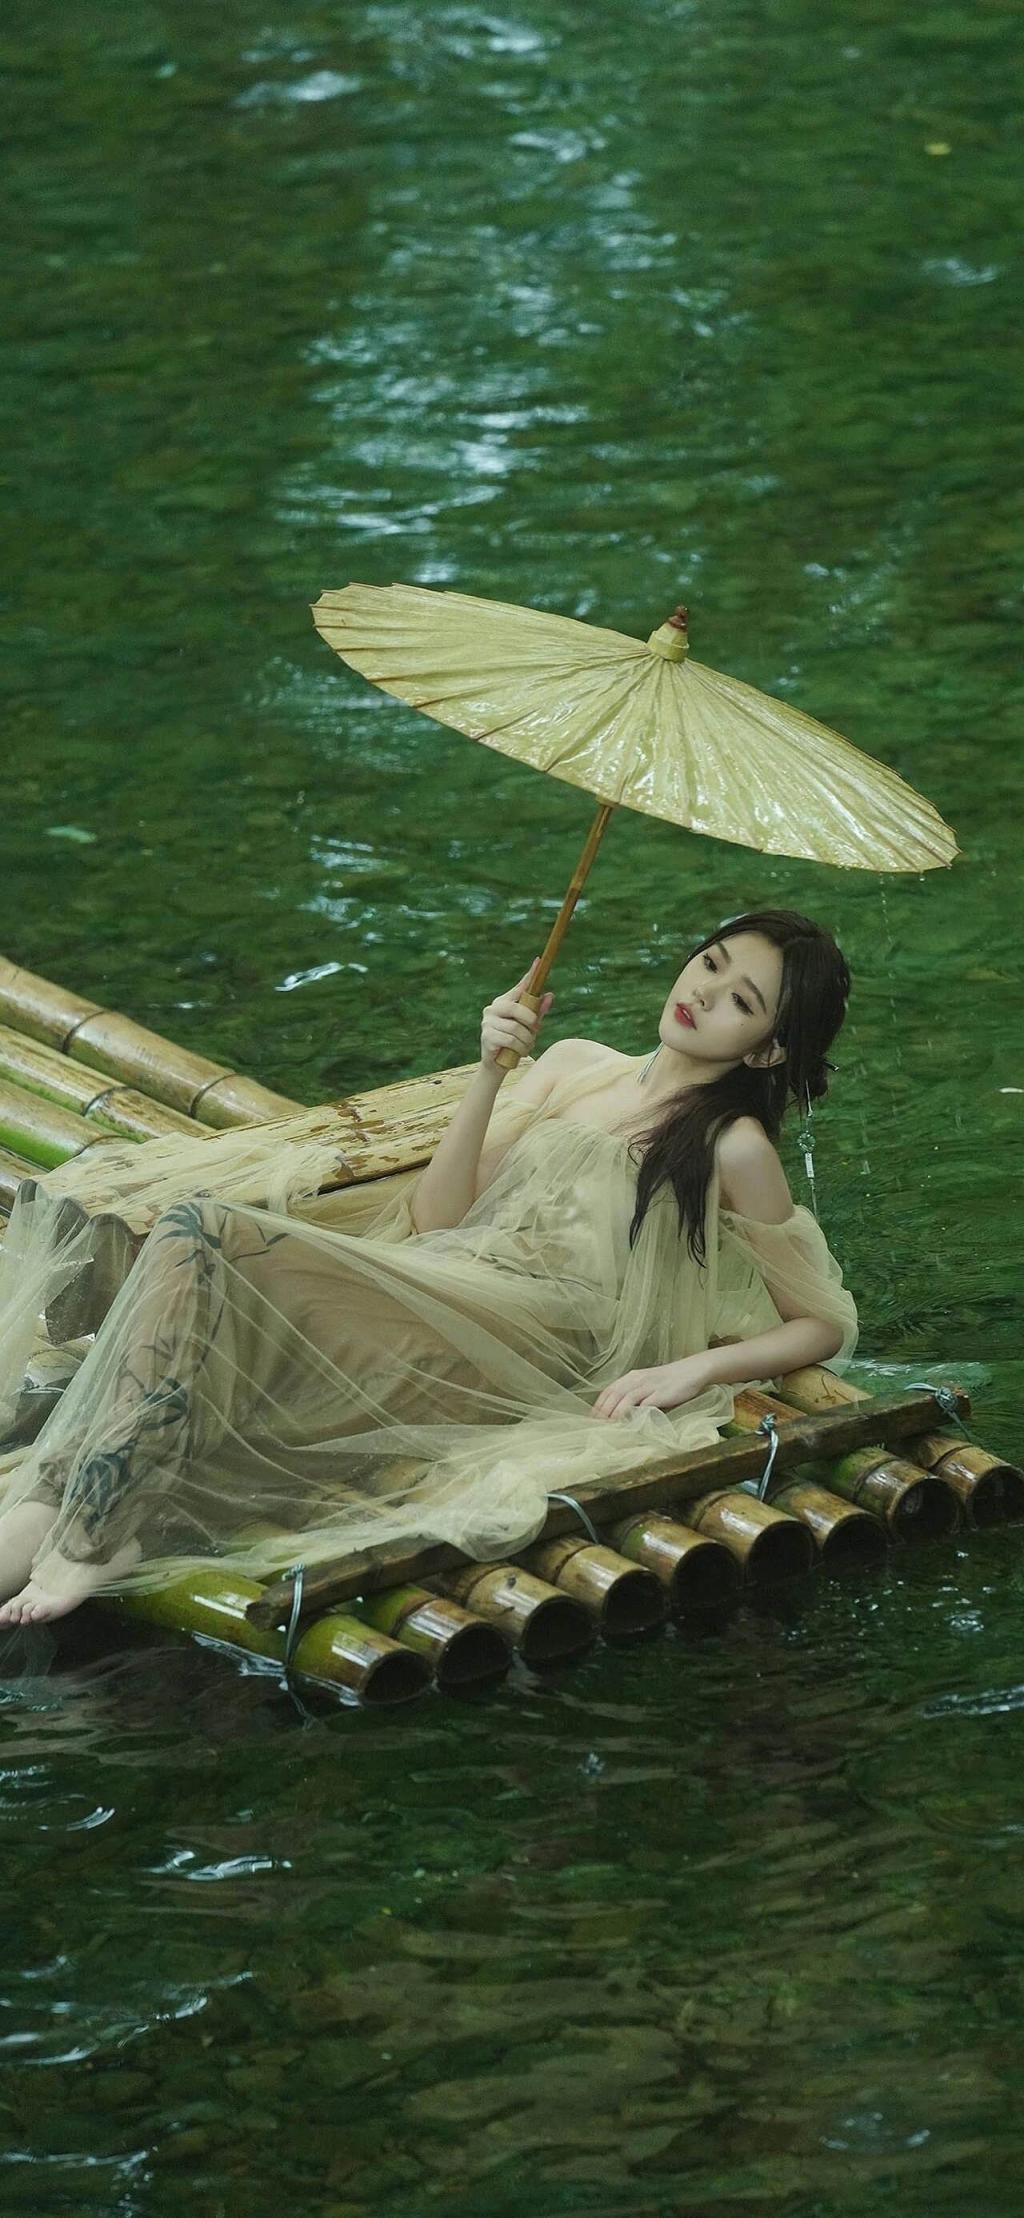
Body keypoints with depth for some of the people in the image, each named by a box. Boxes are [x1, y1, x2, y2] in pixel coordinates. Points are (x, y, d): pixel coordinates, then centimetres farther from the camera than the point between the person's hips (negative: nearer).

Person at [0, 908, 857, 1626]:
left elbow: (826, 1326, 7)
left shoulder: (732, 1150, 5)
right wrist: (491, 1077, 3)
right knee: (194, 1228, -23)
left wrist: (693, 1370, -7)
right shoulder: (574, 1066, 21)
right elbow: (435, 1217, 14)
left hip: (511, 1353, -6)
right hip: (426, 1295, 6)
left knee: (205, 1241, -27)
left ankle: (75, 1534, -33)